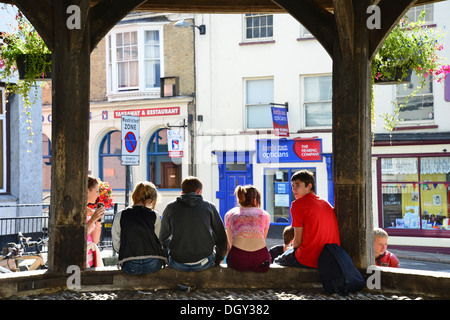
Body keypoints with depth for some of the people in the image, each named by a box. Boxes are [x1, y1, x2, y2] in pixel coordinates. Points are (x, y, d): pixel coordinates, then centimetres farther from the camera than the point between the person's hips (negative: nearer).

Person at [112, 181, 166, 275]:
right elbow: (160, 241, 1)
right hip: (153, 265, 0)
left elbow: (116, 246, 1)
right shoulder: (154, 215, -2)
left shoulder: (120, 216, -1)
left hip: (130, 268, 0)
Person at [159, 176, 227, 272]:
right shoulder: (209, 206, 0)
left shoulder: (170, 208, 1)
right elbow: (222, 236, 6)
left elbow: (163, 238, 11)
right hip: (204, 264, 0)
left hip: (178, 265, 0)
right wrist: (218, 260, 18)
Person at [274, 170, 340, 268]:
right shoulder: (327, 204, 14)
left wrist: (293, 249, 14)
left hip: (309, 261, -7)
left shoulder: (298, 204, -7)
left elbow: (298, 240, -7)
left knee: (277, 261, 18)